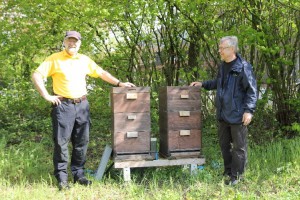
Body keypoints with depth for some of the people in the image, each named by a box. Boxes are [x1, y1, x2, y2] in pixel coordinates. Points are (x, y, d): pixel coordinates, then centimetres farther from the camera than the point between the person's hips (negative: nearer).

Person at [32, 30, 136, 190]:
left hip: (82, 105, 5)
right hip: (63, 105, -4)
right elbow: (36, 75, -6)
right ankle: (61, 178, 5)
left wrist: (119, 84, 12)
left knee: (82, 141, 7)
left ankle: (78, 174, 18)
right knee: (61, 142, -3)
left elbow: (101, 73, 18)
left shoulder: (85, 60, 11)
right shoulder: (54, 59, -2)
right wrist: (46, 96, -11)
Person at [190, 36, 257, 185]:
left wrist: (249, 110, -21)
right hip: (223, 114, 8)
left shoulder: (243, 67, -15)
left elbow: (252, 90, -15)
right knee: (224, 144, 18)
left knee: (239, 146, 3)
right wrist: (203, 84, 16)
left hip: (237, 115, -8)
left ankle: (236, 176, 13)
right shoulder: (223, 66, 11)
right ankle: (228, 171, 33)